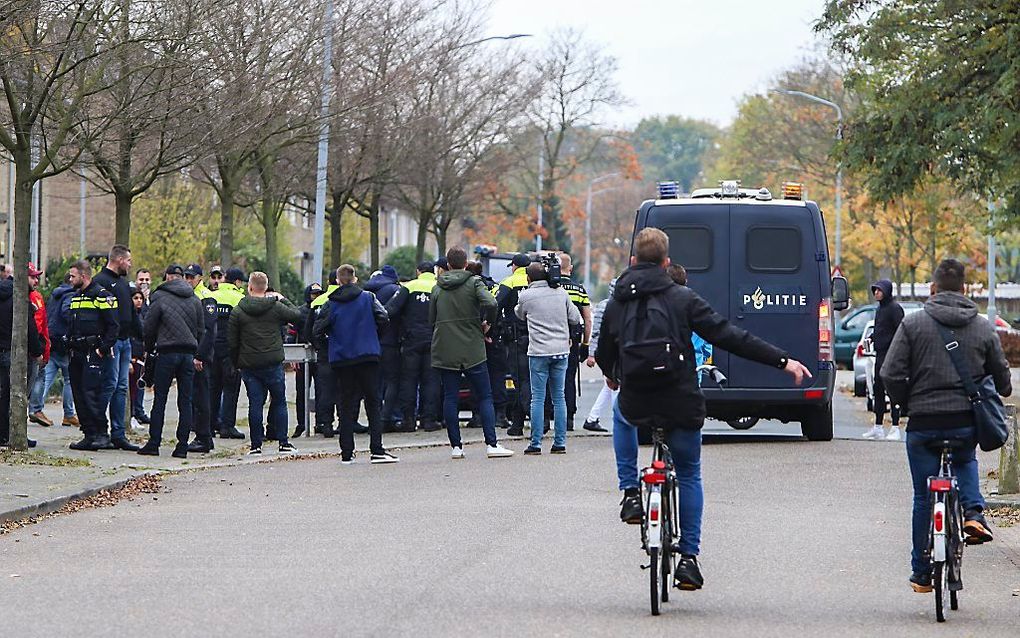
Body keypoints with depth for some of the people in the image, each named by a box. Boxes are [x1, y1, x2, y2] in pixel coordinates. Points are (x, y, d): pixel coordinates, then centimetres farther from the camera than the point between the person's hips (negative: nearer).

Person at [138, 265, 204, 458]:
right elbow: (201, 329, 12)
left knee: (160, 400, 1)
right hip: (189, 354, 4)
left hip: (167, 353, -4)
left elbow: (149, 327, -1)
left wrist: (150, 348, 14)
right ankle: (182, 446, 2)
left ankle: (154, 443, -1)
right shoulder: (195, 300, 10)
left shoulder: (160, 298, -3)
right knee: (186, 401, 4)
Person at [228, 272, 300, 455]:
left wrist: (236, 363, 10)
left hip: (249, 365, 1)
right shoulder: (276, 307, -4)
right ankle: (284, 443, 8)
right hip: (273, 363, 0)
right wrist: (283, 299, 20)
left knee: (255, 404, 4)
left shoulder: (238, 311, -2)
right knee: (279, 402, 10)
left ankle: (256, 445, 3)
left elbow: (232, 341, -1)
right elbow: (297, 315, 10)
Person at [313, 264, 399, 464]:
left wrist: (328, 336, 17)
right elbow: (383, 319, -9)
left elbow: (318, 329, -4)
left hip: (340, 360, 1)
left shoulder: (331, 303, 1)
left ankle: (347, 453, 4)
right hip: (367, 356, -1)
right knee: (373, 403, 3)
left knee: (346, 405, 7)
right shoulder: (368, 297, 1)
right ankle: (376, 450, -6)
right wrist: (371, 332, 10)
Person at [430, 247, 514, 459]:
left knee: (450, 398, 7)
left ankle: (456, 446, 4)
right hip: (472, 350, -3)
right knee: (485, 397, 1)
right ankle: (491, 444, -8)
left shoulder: (438, 288, 7)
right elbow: (491, 304, -19)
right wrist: (488, 323, -2)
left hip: (445, 350, 3)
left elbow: (432, 319, 11)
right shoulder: (473, 283, -3)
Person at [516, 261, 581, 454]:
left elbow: (520, 315, 16)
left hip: (539, 352, -3)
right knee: (559, 397, 9)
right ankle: (560, 443, 7)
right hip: (561, 350, 3)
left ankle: (536, 444, -3)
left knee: (538, 398, 0)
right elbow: (575, 318, 8)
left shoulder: (525, 296, -4)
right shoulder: (561, 293, 5)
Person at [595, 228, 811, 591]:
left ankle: (630, 493, 25)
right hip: (682, 409, -1)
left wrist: (612, 376, 38)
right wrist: (782, 361, -9)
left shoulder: (618, 303, 2)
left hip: (635, 407, 2)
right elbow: (728, 337, -11)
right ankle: (688, 558, 15)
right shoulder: (683, 299, -6)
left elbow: (603, 355, 13)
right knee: (689, 476, 21)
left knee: (621, 416, 39)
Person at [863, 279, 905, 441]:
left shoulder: (894, 308, -11)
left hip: (891, 355, -10)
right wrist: (872, 338, 8)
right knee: (878, 389, 11)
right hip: (880, 354, 10)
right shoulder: (880, 309, 16)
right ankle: (878, 427, 18)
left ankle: (895, 428, -4)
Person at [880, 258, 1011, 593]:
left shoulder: (913, 324, -4)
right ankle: (973, 511, 6)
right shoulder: (983, 328, 4)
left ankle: (922, 574, 16)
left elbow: (891, 374, -9)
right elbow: (1002, 380, 10)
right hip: (967, 421, 2)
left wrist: (906, 403, 9)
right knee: (965, 462, 34)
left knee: (924, 498, 10)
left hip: (923, 423, -2)